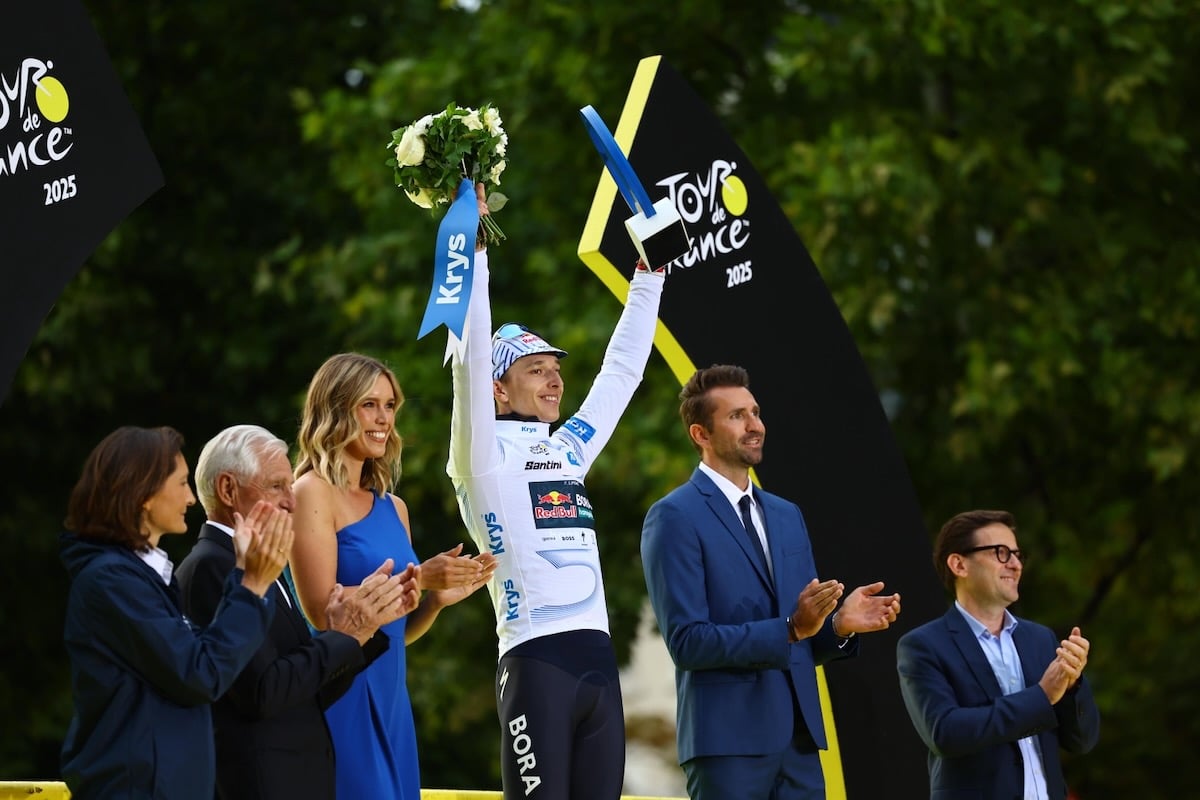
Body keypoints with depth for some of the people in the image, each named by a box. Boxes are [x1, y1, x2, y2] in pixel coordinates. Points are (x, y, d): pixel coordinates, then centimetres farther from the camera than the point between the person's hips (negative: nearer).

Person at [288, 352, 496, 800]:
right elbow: (321, 609, -15)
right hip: (340, 693, -7)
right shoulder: (314, 492, -6)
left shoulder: (393, 508, 15)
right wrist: (415, 579, -17)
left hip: (389, 696, 7)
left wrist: (439, 598, 0)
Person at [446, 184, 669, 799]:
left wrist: (649, 274, 25)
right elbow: (470, 358, -10)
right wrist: (471, 245, -13)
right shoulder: (484, 454, 2)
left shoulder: (570, 450, 20)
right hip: (536, 660, -7)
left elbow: (622, 368, 26)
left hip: (598, 659, 7)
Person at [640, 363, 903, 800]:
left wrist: (839, 624, -3)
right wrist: (789, 629, -21)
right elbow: (687, 642, -14)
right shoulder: (674, 518, -5)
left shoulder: (787, 515, 18)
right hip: (728, 740, -6)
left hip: (799, 736, 6)